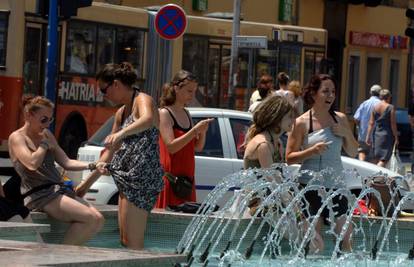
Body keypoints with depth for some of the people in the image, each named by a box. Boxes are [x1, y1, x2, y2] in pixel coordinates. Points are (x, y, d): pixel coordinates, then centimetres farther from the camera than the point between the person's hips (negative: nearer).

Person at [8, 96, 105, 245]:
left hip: (58, 191, 8)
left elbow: (66, 162, 18)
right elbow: (32, 163, -19)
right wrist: (44, 144, -2)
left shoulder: (46, 134, 21)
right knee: (89, 217, -24)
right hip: (38, 195, -8)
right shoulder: (17, 138, -1)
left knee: (98, 220, -10)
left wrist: (93, 166, 4)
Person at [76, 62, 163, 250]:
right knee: (125, 241, 10)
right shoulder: (121, 113, 20)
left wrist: (120, 133, -48)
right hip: (128, 178, 10)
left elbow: (148, 120, -32)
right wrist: (87, 183, 25)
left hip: (142, 176, -10)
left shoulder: (142, 100, -7)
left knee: (132, 244, -11)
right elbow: (110, 152, 26)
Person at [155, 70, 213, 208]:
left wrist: (202, 132, -1)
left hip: (187, 177, 7)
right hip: (170, 176, -7)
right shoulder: (164, 113, -7)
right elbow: (171, 146, -17)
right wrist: (195, 130, -19)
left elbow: (198, 147, 18)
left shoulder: (186, 114, 15)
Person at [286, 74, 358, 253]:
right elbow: (289, 157, -5)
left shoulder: (340, 119, 7)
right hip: (311, 186, -4)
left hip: (336, 185, 4)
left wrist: (346, 134, -4)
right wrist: (311, 151, -20)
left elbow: (353, 152, 14)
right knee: (315, 245, -3)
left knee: (346, 239, 3)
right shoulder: (302, 123, -6)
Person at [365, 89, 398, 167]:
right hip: (386, 134, -5)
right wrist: (396, 138, -3)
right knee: (384, 158, -5)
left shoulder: (375, 107, 4)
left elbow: (371, 123, 3)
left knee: (376, 158, 15)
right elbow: (393, 124, -9)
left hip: (376, 134, 5)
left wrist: (368, 136, 6)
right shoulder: (390, 108, -8)